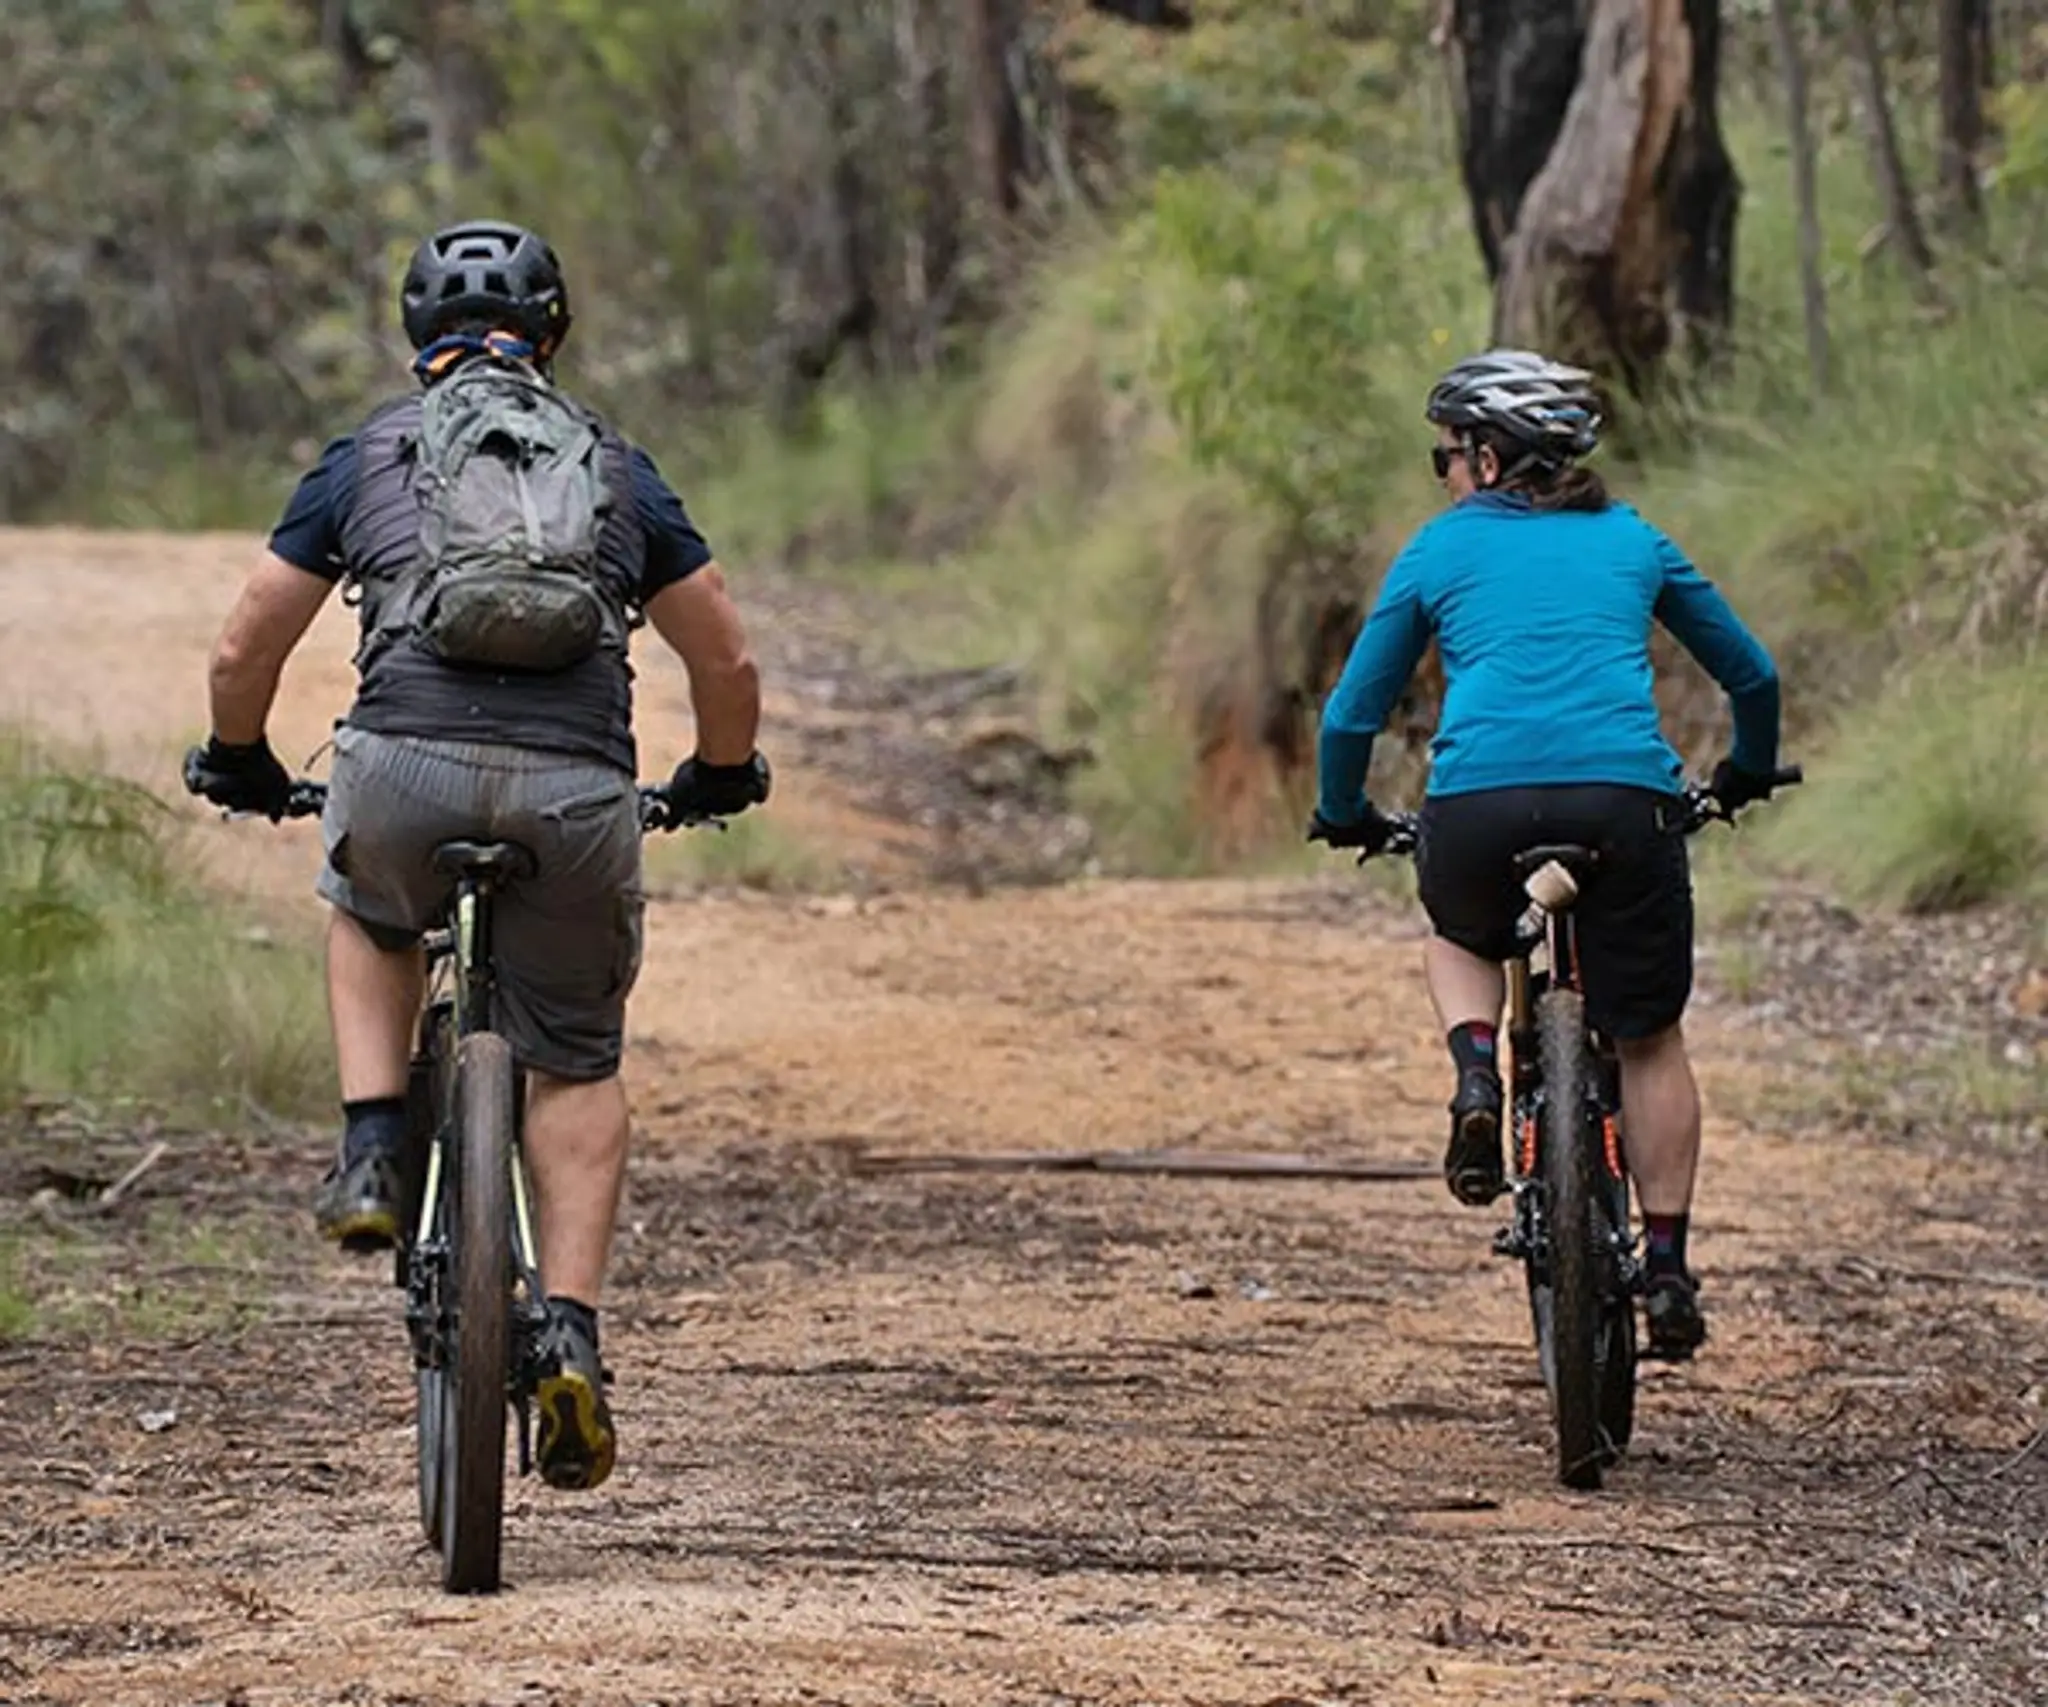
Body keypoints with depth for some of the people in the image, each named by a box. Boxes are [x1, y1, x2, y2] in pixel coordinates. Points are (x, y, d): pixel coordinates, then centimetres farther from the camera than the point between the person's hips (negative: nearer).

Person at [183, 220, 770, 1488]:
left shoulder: (367, 459, 18)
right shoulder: (617, 468, 19)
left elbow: (243, 651, 21)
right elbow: (728, 661, 19)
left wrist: (241, 765, 40)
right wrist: (723, 778, 39)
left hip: (406, 773, 0)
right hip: (577, 794, 0)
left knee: (371, 923, 35)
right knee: (578, 1069, 18)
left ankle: (373, 1157, 17)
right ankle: (572, 1334, 4)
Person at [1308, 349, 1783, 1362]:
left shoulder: (1439, 550, 16)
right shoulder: (1629, 539, 21)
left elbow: (1351, 716, 18)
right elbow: (1751, 673, 30)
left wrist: (1343, 819, 36)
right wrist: (1748, 772, 49)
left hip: (1479, 805, -1)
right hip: (1624, 802, 1)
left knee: (1459, 940, 33)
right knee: (1648, 1039, 15)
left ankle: (1475, 1074, 4)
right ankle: (1667, 1268, 11)